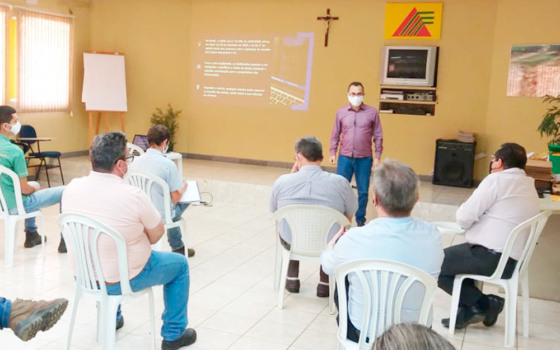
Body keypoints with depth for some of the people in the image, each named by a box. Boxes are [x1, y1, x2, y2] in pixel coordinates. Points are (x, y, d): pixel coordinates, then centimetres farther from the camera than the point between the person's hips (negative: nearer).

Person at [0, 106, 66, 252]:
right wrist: (34, 189, 2)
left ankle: (31, 235, 37)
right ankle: (66, 241, 9)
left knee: (34, 185, 35)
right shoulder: (14, 150, -25)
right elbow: (24, 189, -20)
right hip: (15, 205, -8)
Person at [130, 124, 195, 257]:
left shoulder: (135, 162, -4)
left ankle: (177, 246, 42)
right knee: (185, 200, 24)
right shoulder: (168, 164, -19)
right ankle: (177, 247, 38)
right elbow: (175, 199, -16)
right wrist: (183, 187, 6)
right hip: (161, 215, -5)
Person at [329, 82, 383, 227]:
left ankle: (360, 220, 22)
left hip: (364, 159, -1)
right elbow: (335, 135, 10)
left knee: (363, 191, 7)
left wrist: (377, 157, -2)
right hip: (344, 158, 1)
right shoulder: (341, 112, 3)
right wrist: (332, 152, 3)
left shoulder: (372, 112, -2)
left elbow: (378, 136, 1)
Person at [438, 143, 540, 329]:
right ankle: (468, 311, 21)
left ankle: (483, 304, 2)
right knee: (452, 257, 26)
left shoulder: (497, 179, -11)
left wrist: (469, 225, 6)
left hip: (492, 257, -10)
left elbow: (464, 217, -14)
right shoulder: (529, 186, 16)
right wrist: (481, 223, 12)